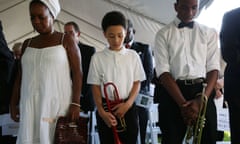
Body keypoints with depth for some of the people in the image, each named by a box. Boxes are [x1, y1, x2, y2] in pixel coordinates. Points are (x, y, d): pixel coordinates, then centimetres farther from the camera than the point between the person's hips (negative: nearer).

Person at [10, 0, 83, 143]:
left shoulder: (66, 40, 1)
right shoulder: (27, 43, 14)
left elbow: (77, 73, -4)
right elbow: (21, 76, 15)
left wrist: (75, 104, -13)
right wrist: (14, 104, 8)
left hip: (57, 104, -4)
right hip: (30, 106, 4)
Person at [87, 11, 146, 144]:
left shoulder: (133, 56, 3)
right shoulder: (97, 57, 1)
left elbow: (137, 83, 4)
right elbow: (95, 86, 0)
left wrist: (128, 104, -11)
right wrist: (101, 111, -12)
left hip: (127, 107, 1)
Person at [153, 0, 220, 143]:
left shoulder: (209, 32, 11)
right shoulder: (163, 34, 6)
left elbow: (213, 68, 3)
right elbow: (163, 71, -4)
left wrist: (202, 99, -14)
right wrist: (183, 103, -16)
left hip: (203, 92, 2)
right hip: (172, 93, -1)